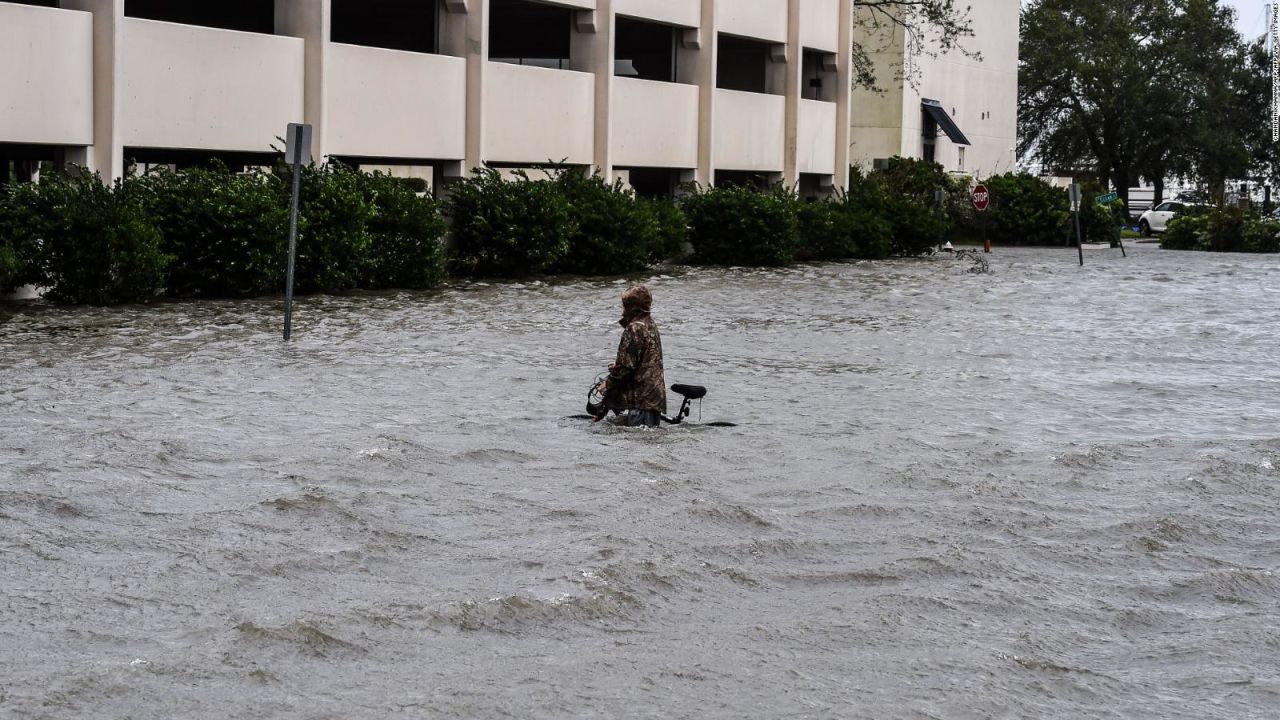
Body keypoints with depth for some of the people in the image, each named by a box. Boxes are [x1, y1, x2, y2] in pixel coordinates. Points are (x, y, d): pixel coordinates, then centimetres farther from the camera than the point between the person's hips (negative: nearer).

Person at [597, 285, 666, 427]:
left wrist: (608, 383, -5)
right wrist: (616, 366, 24)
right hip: (655, 394, 10)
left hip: (641, 396, -10)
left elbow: (626, 364, -16)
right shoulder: (650, 325, 16)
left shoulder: (634, 329, -14)